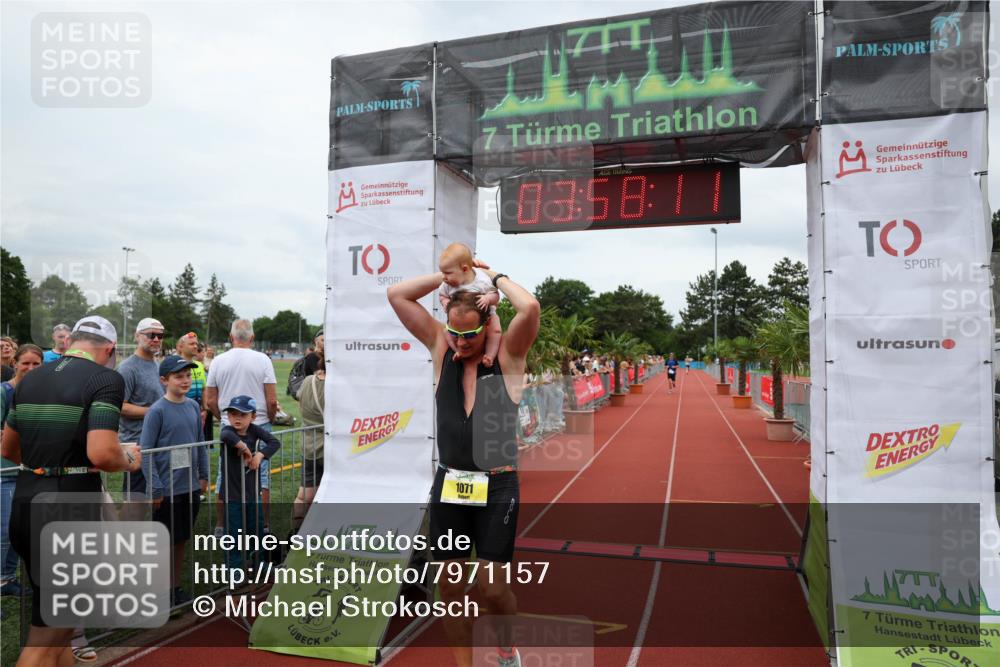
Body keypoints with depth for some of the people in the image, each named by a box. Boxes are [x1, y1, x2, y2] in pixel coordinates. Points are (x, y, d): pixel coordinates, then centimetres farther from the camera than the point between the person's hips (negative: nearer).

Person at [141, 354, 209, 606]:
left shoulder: (193, 406, 4)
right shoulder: (157, 411, -13)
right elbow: (146, 451, -13)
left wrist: (203, 476, 11)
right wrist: (156, 488, -14)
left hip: (190, 487, 6)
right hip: (167, 489, -5)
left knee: (181, 540, 16)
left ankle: (176, 587, 30)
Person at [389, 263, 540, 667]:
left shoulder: (508, 355, -5)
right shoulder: (441, 348, 3)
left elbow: (530, 307, -24)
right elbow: (396, 295, 1)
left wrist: (494, 276, -7)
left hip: (497, 488, -3)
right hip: (449, 485, 4)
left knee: (491, 587, 1)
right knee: (450, 585, 8)